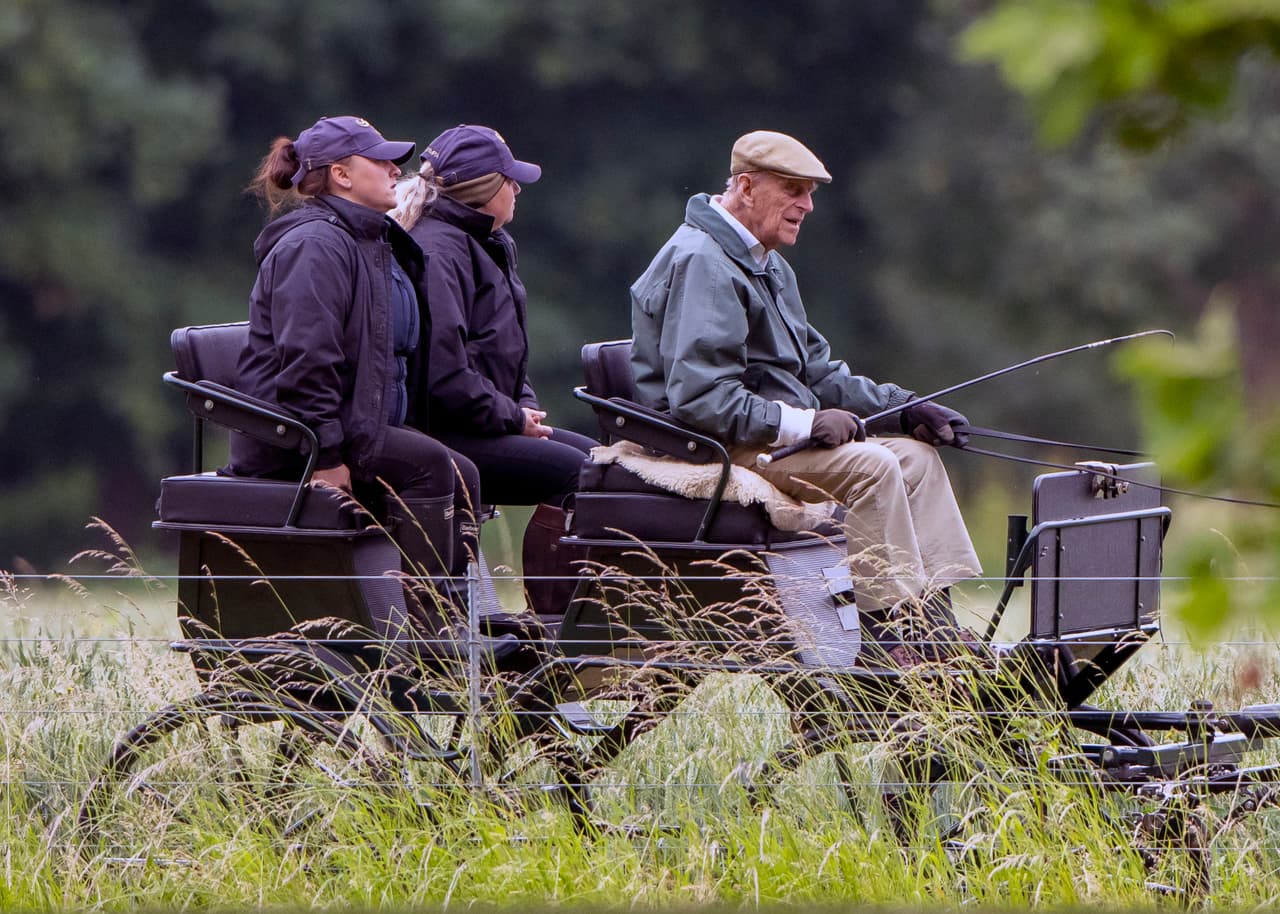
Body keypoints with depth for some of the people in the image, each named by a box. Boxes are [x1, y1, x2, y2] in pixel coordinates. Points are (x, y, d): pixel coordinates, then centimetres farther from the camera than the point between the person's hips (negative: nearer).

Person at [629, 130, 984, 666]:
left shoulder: (768, 268, 20)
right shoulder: (700, 264, -16)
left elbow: (815, 370, 23)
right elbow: (699, 398, -25)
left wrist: (905, 408, 10)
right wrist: (803, 424, -25)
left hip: (773, 435, 11)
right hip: (718, 448, -11)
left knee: (917, 454, 3)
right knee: (868, 466, -25)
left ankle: (938, 622, -6)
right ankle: (896, 630, -24)